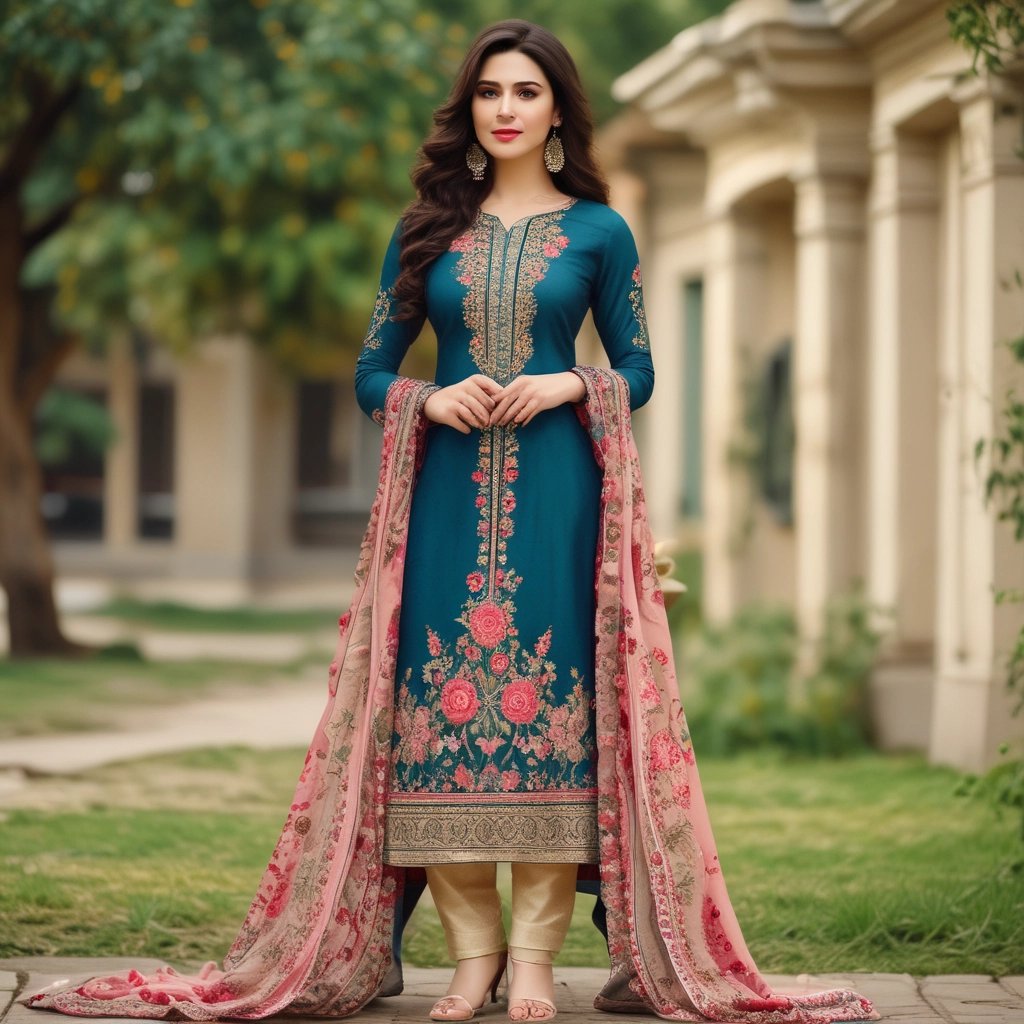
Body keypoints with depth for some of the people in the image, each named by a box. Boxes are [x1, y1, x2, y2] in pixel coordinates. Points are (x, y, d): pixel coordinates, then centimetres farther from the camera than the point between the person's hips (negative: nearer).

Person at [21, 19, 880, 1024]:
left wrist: (566, 387, -9)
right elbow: (370, 373, 12)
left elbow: (638, 371, 10)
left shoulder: (597, 231, 8)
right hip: (448, 492, 2)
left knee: (551, 698, -6)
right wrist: (431, 401, -8)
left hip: (558, 495, -1)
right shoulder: (426, 231, 12)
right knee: (440, 698, -4)